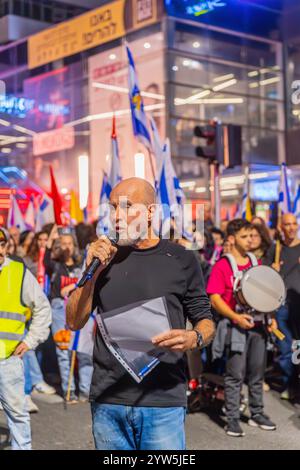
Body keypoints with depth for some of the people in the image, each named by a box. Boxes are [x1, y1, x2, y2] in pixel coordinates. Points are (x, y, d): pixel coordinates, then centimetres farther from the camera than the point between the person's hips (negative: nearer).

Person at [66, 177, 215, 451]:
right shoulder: (104, 256, 9)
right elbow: (74, 322, 6)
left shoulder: (181, 259, 1)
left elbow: (206, 321, 4)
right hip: (107, 400, 3)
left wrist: (194, 338, -19)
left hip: (162, 400, -3)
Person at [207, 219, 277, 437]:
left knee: (257, 372, 14)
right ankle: (232, 418, 7)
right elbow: (215, 298, -13)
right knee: (235, 374, -2)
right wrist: (236, 317, -23)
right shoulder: (222, 266, -8)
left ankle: (257, 413, 27)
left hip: (258, 323, 6)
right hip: (236, 326, -6)